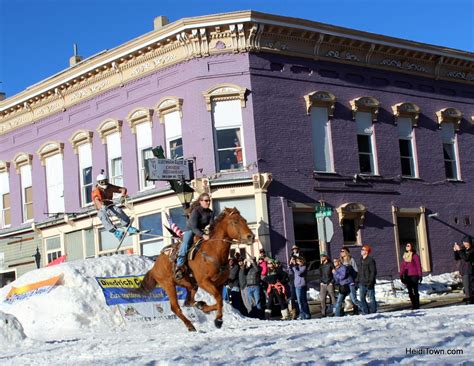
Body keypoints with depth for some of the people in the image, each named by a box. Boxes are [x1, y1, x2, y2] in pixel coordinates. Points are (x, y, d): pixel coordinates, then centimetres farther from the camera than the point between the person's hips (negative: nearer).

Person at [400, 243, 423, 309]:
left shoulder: (415, 255, -6)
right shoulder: (405, 255, 11)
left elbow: (418, 266, -7)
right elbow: (402, 266, 13)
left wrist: (420, 275, -10)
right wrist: (401, 275, 9)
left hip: (414, 275, -6)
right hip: (407, 276, 6)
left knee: (415, 291, -2)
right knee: (410, 291, 7)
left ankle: (417, 305, 4)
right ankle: (413, 304, 13)